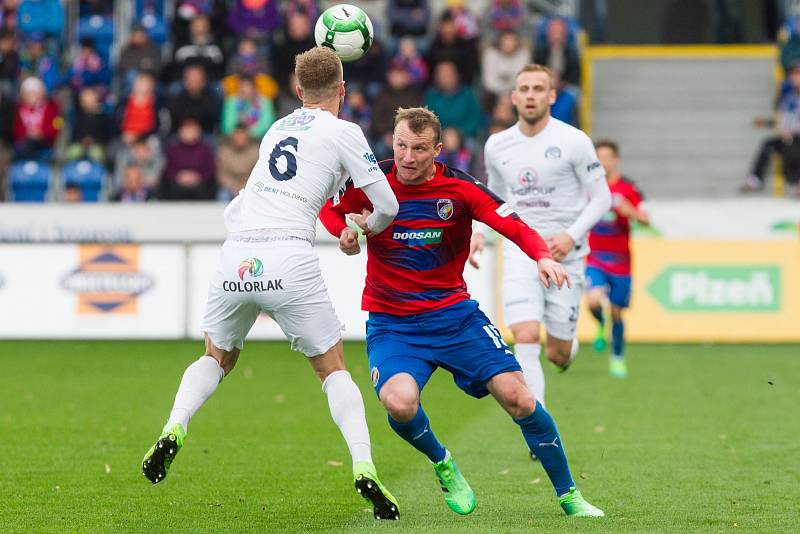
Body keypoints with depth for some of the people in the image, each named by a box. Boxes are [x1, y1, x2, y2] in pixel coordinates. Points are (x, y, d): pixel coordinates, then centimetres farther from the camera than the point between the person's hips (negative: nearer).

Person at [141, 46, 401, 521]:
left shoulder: (276, 131, 22)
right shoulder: (343, 133, 6)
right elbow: (388, 206, 7)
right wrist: (366, 229, 26)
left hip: (236, 254, 4)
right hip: (290, 257, -4)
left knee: (217, 358, 26)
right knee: (333, 370, 10)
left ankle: (173, 431, 1)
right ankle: (364, 469, -7)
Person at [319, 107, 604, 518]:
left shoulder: (459, 188, -9)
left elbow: (517, 228, -10)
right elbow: (328, 210, 11)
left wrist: (544, 257, -30)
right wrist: (345, 232, -11)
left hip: (455, 314, 1)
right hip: (391, 324, 0)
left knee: (518, 398, -11)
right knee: (399, 403, -29)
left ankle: (568, 496, 9)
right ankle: (442, 465, 6)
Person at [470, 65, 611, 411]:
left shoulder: (574, 142, -8)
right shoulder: (497, 146, 4)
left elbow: (601, 197, -4)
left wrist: (571, 236, -18)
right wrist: (480, 233, 1)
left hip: (564, 256, -2)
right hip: (519, 254, 2)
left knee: (558, 355, 5)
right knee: (525, 339, -18)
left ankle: (566, 347, 44)